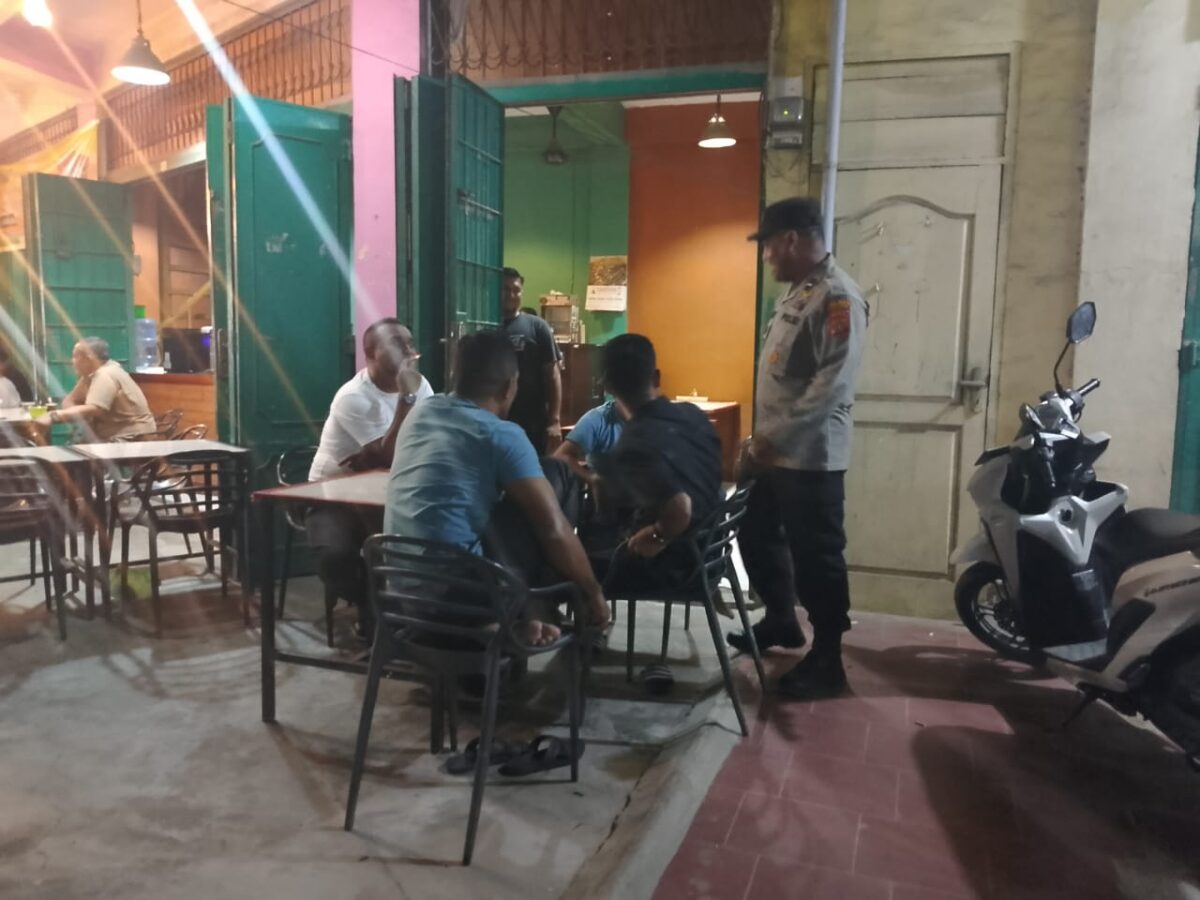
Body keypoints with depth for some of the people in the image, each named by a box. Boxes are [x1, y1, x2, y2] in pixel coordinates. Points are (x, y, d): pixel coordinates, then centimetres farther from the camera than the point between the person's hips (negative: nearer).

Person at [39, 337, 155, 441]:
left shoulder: (105, 375, -17)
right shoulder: (91, 374, 12)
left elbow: (92, 410, -27)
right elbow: (69, 400, 10)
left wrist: (53, 416, -28)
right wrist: (75, 413, -11)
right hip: (114, 437, 9)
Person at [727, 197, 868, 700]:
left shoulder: (837, 297, -16)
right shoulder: (797, 292, 15)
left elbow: (834, 382, -24)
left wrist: (777, 435, -22)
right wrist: (762, 436, 15)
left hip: (810, 456, -10)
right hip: (773, 452, 10)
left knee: (816, 558, 1)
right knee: (756, 537, 20)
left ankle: (827, 660, 15)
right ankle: (781, 620, 40)